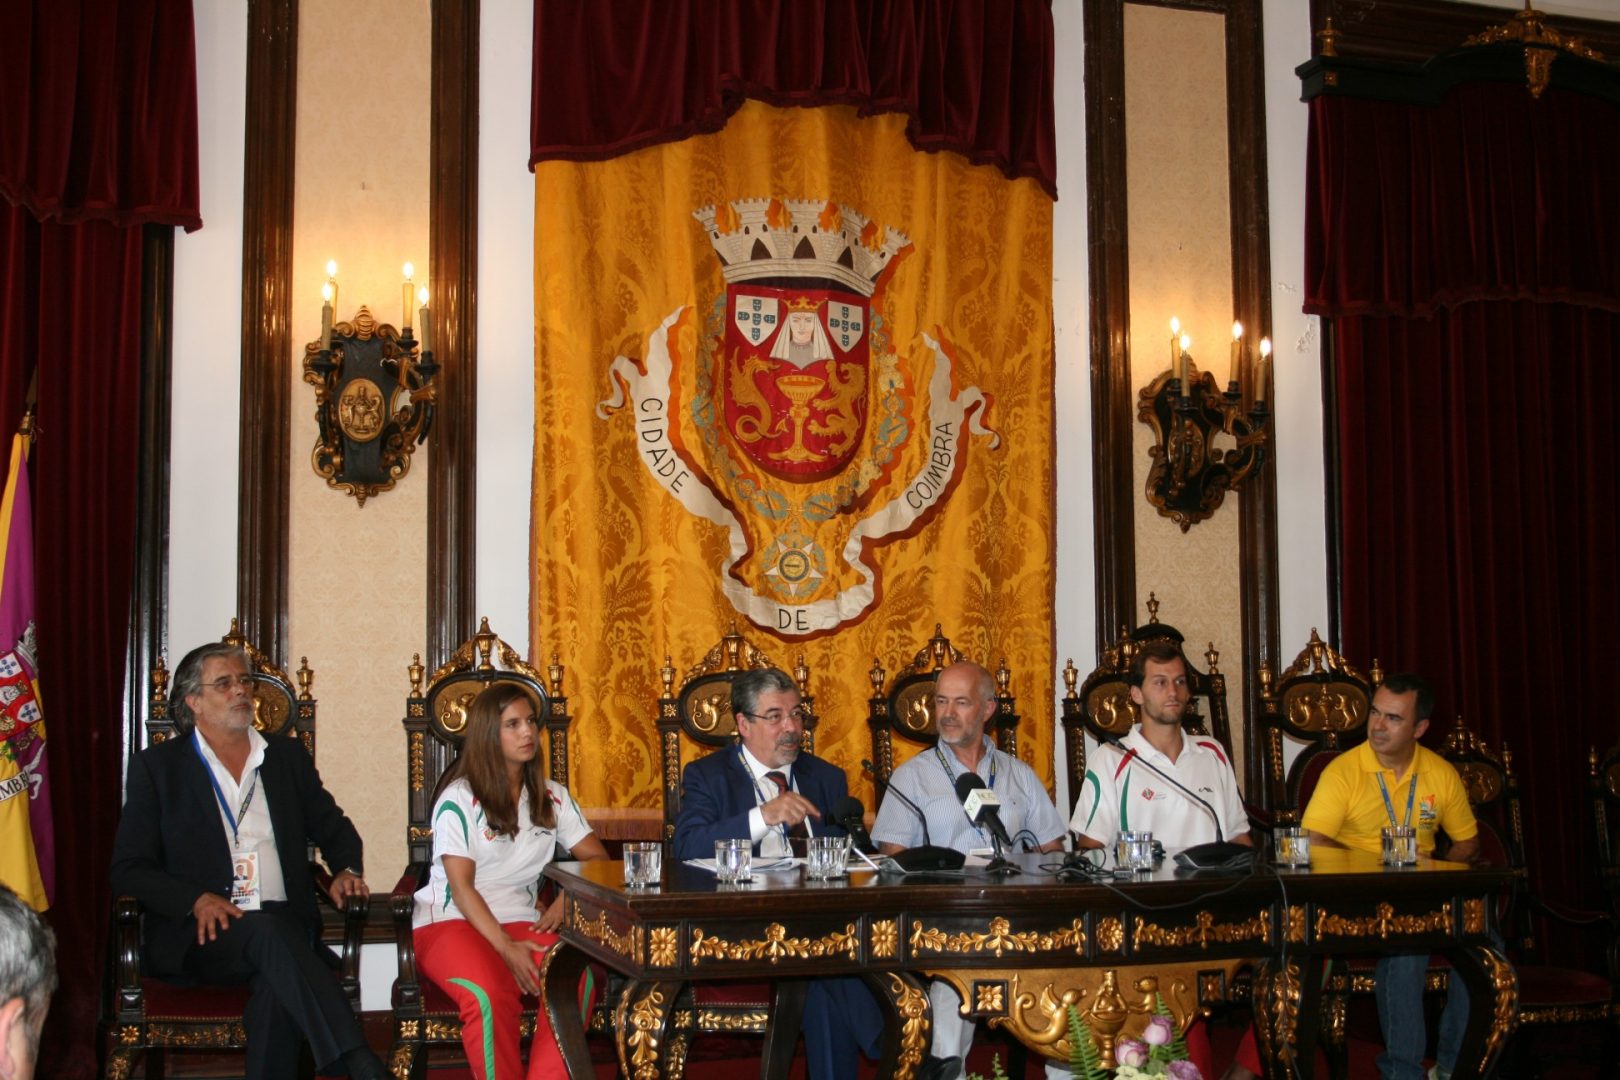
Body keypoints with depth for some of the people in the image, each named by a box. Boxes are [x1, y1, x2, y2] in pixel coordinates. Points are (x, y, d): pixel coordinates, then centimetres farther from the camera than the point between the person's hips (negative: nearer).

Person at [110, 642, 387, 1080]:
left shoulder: (287, 756, 19)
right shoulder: (156, 766, 9)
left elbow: (334, 828, 24)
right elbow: (128, 869, 3)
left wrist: (347, 870, 0)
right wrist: (197, 900, -15)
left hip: (283, 926, 3)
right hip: (200, 933, -2)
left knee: (277, 986, -34)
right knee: (270, 932, -36)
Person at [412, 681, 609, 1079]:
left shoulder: (552, 798, 11)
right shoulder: (459, 799, -3)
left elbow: (598, 861, 10)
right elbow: (461, 887, -9)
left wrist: (569, 896, -13)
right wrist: (505, 948, -22)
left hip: (520, 922, 4)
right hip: (450, 922, -4)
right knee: (489, 994, -37)